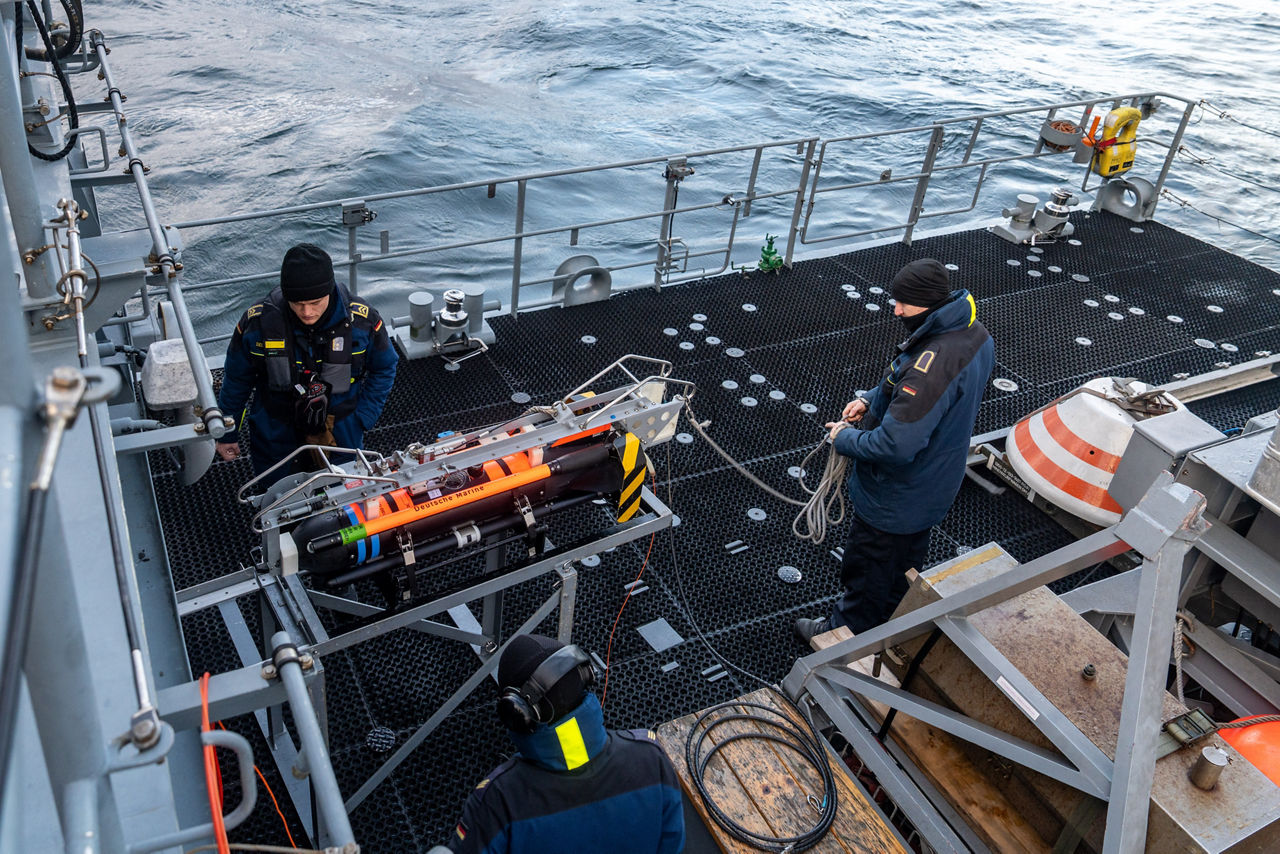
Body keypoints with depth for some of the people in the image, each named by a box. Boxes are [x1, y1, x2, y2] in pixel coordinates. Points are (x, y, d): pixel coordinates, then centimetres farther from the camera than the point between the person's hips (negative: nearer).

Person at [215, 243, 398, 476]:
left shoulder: (363, 321, -21)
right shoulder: (258, 322, -21)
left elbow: (384, 369, -2)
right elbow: (236, 379, -4)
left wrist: (361, 421, -8)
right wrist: (227, 433, 5)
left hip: (341, 435, 0)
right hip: (275, 437, 0)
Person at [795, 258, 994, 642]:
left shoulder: (932, 363, -39)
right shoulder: (973, 333, -6)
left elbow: (896, 445, -39)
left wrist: (845, 440, -21)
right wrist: (870, 400, 1)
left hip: (895, 495, -10)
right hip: (936, 482, 10)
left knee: (868, 567, 15)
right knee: (907, 556, 30)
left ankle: (847, 629, 38)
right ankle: (891, 619, 53)